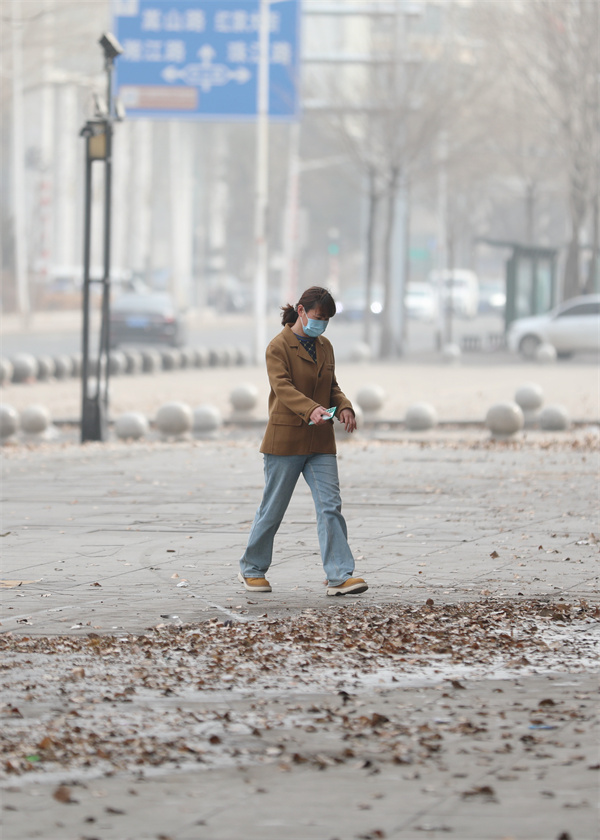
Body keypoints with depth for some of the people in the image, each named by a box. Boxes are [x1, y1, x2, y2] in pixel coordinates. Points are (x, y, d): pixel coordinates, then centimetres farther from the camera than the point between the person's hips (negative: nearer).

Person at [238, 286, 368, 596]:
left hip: (320, 442, 5)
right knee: (272, 509, 4)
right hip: (285, 439, -5)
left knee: (330, 506, -6)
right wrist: (311, 410, -38)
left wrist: (344, 407, -4)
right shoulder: (279, 346, -8)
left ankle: (339, 576, -11)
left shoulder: (325, 347, 13)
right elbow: (282, 386, -22)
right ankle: (252, 570, 22)